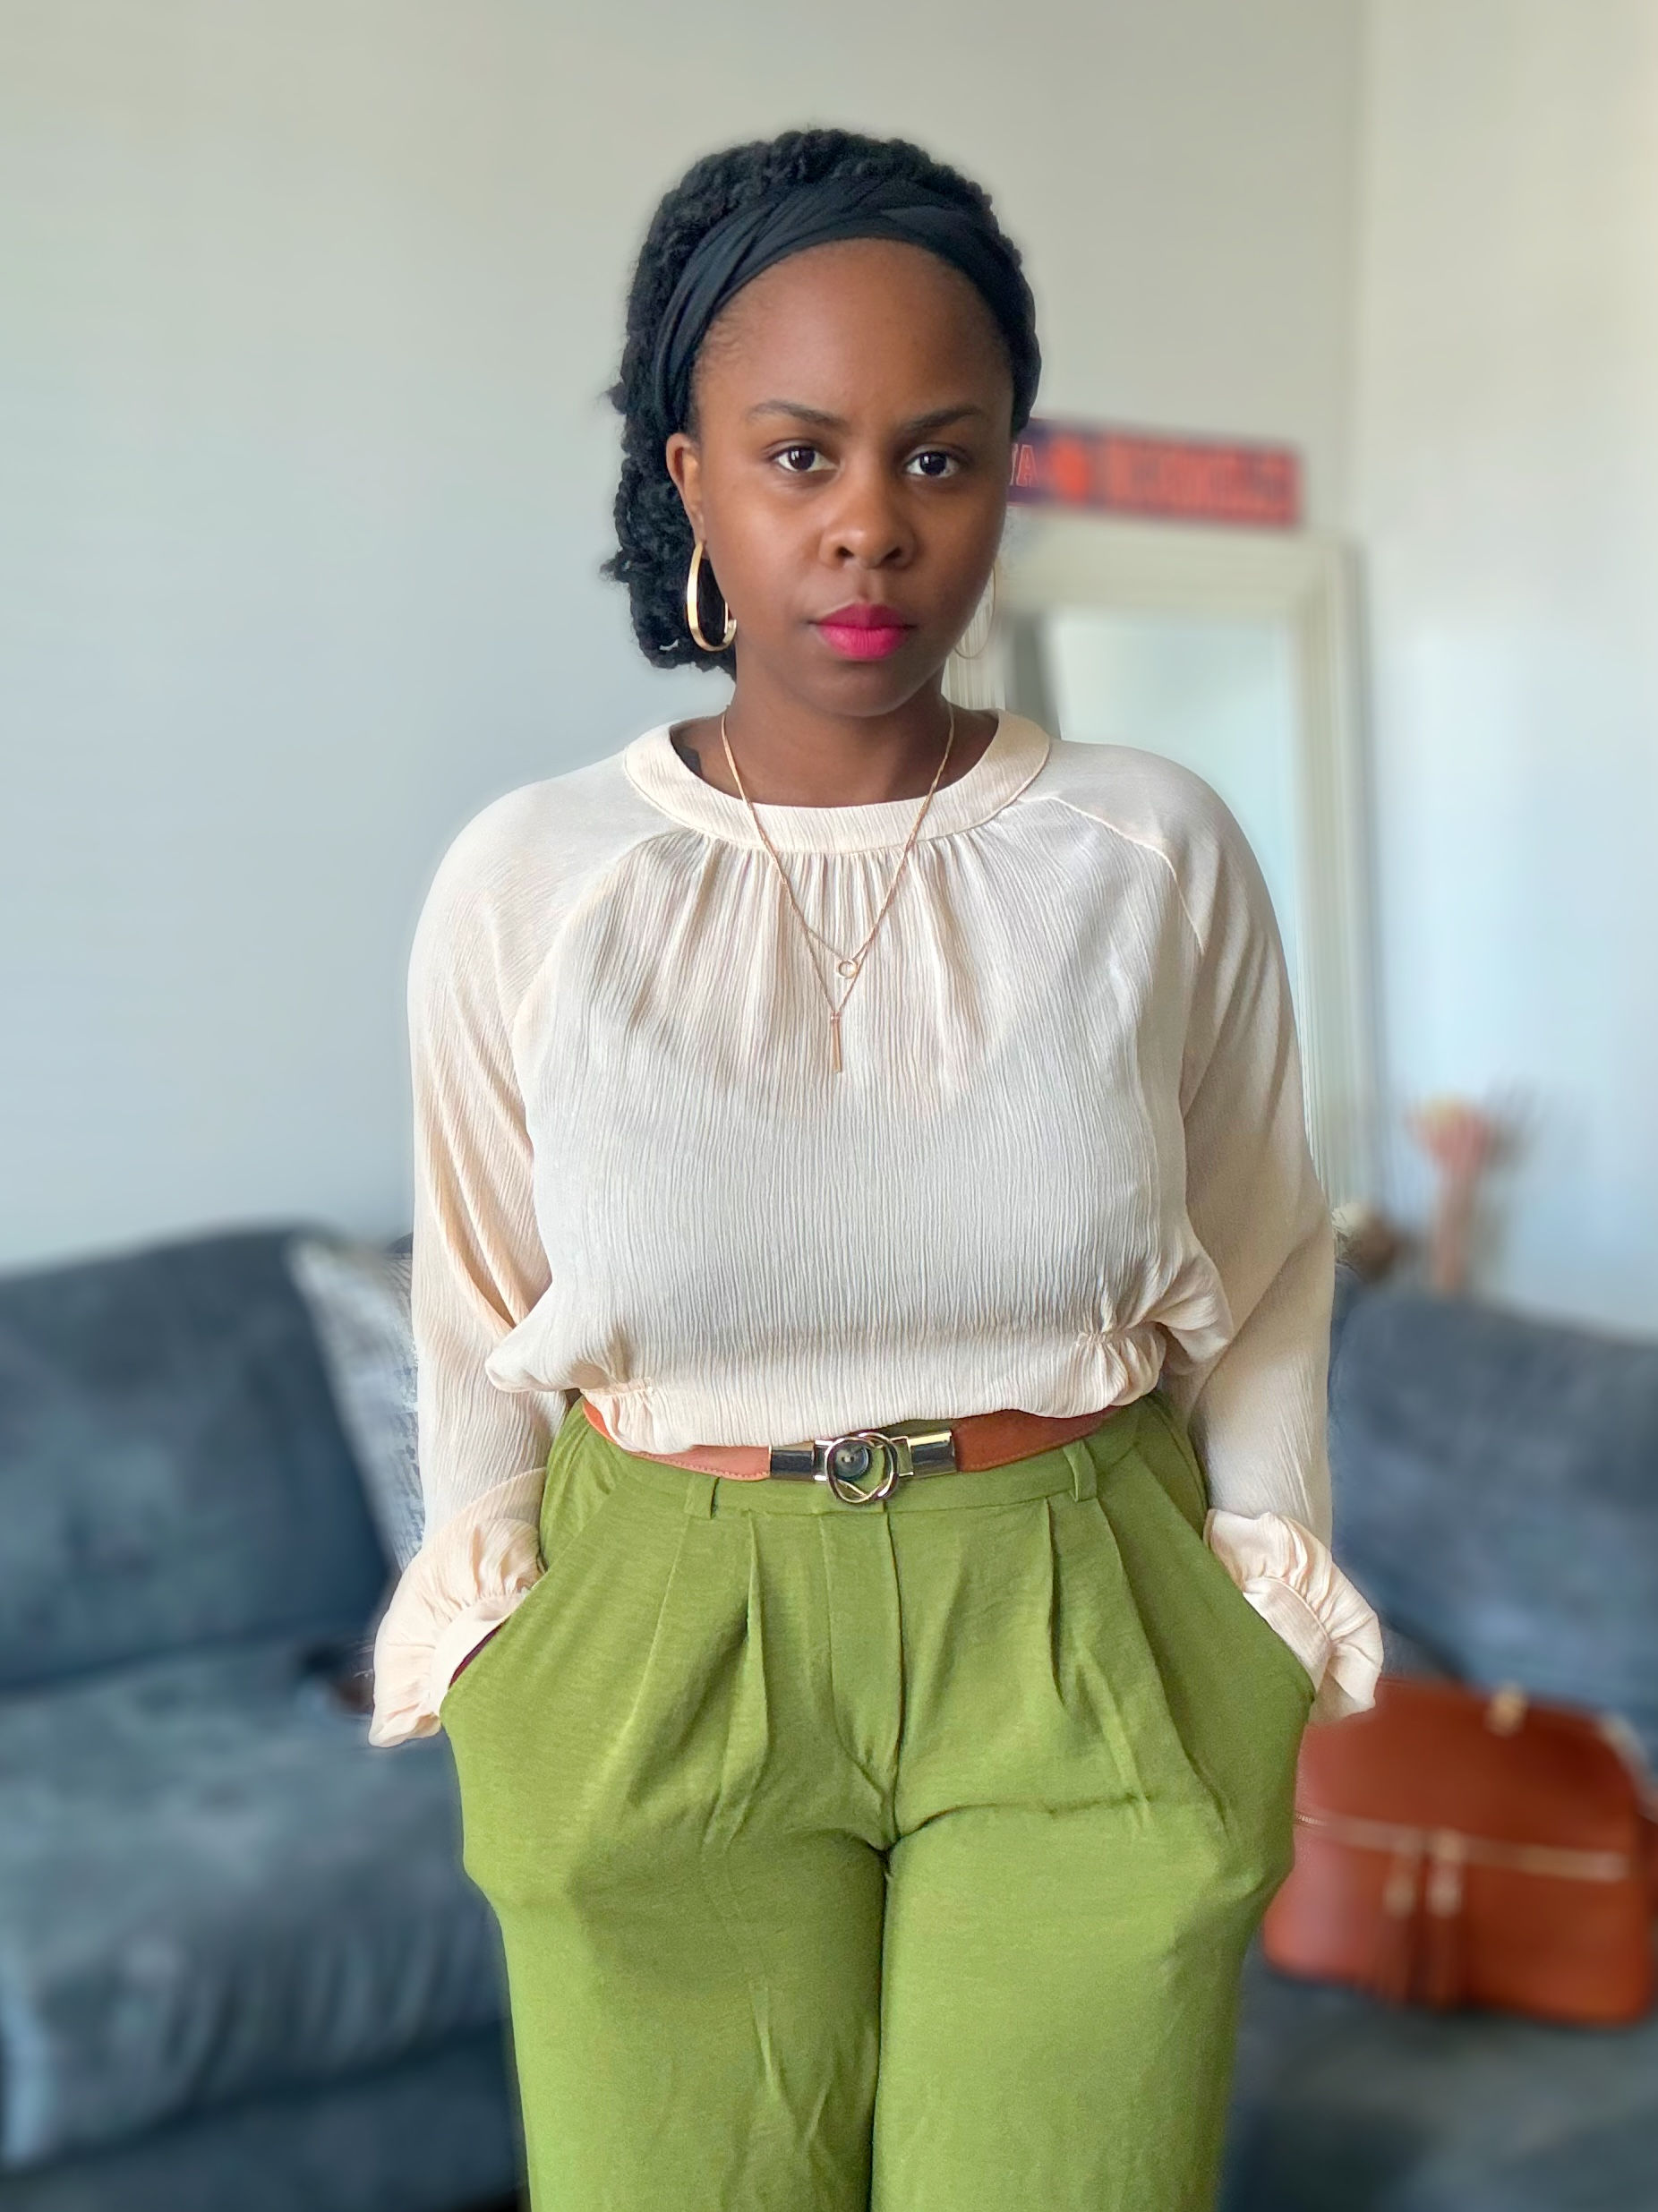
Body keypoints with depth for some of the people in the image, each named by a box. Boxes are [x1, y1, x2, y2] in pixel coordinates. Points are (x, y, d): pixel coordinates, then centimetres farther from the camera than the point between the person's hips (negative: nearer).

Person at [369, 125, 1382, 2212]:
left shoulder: (1159, 854, -7)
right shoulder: (526, 885, -8)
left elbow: (1263, 1280, 5)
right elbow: (479, 1326, 4)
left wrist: (1268, 1638, 8)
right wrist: (488, 1680, 7)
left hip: (1086, 1644, 1)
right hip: (667, 1643, 0)